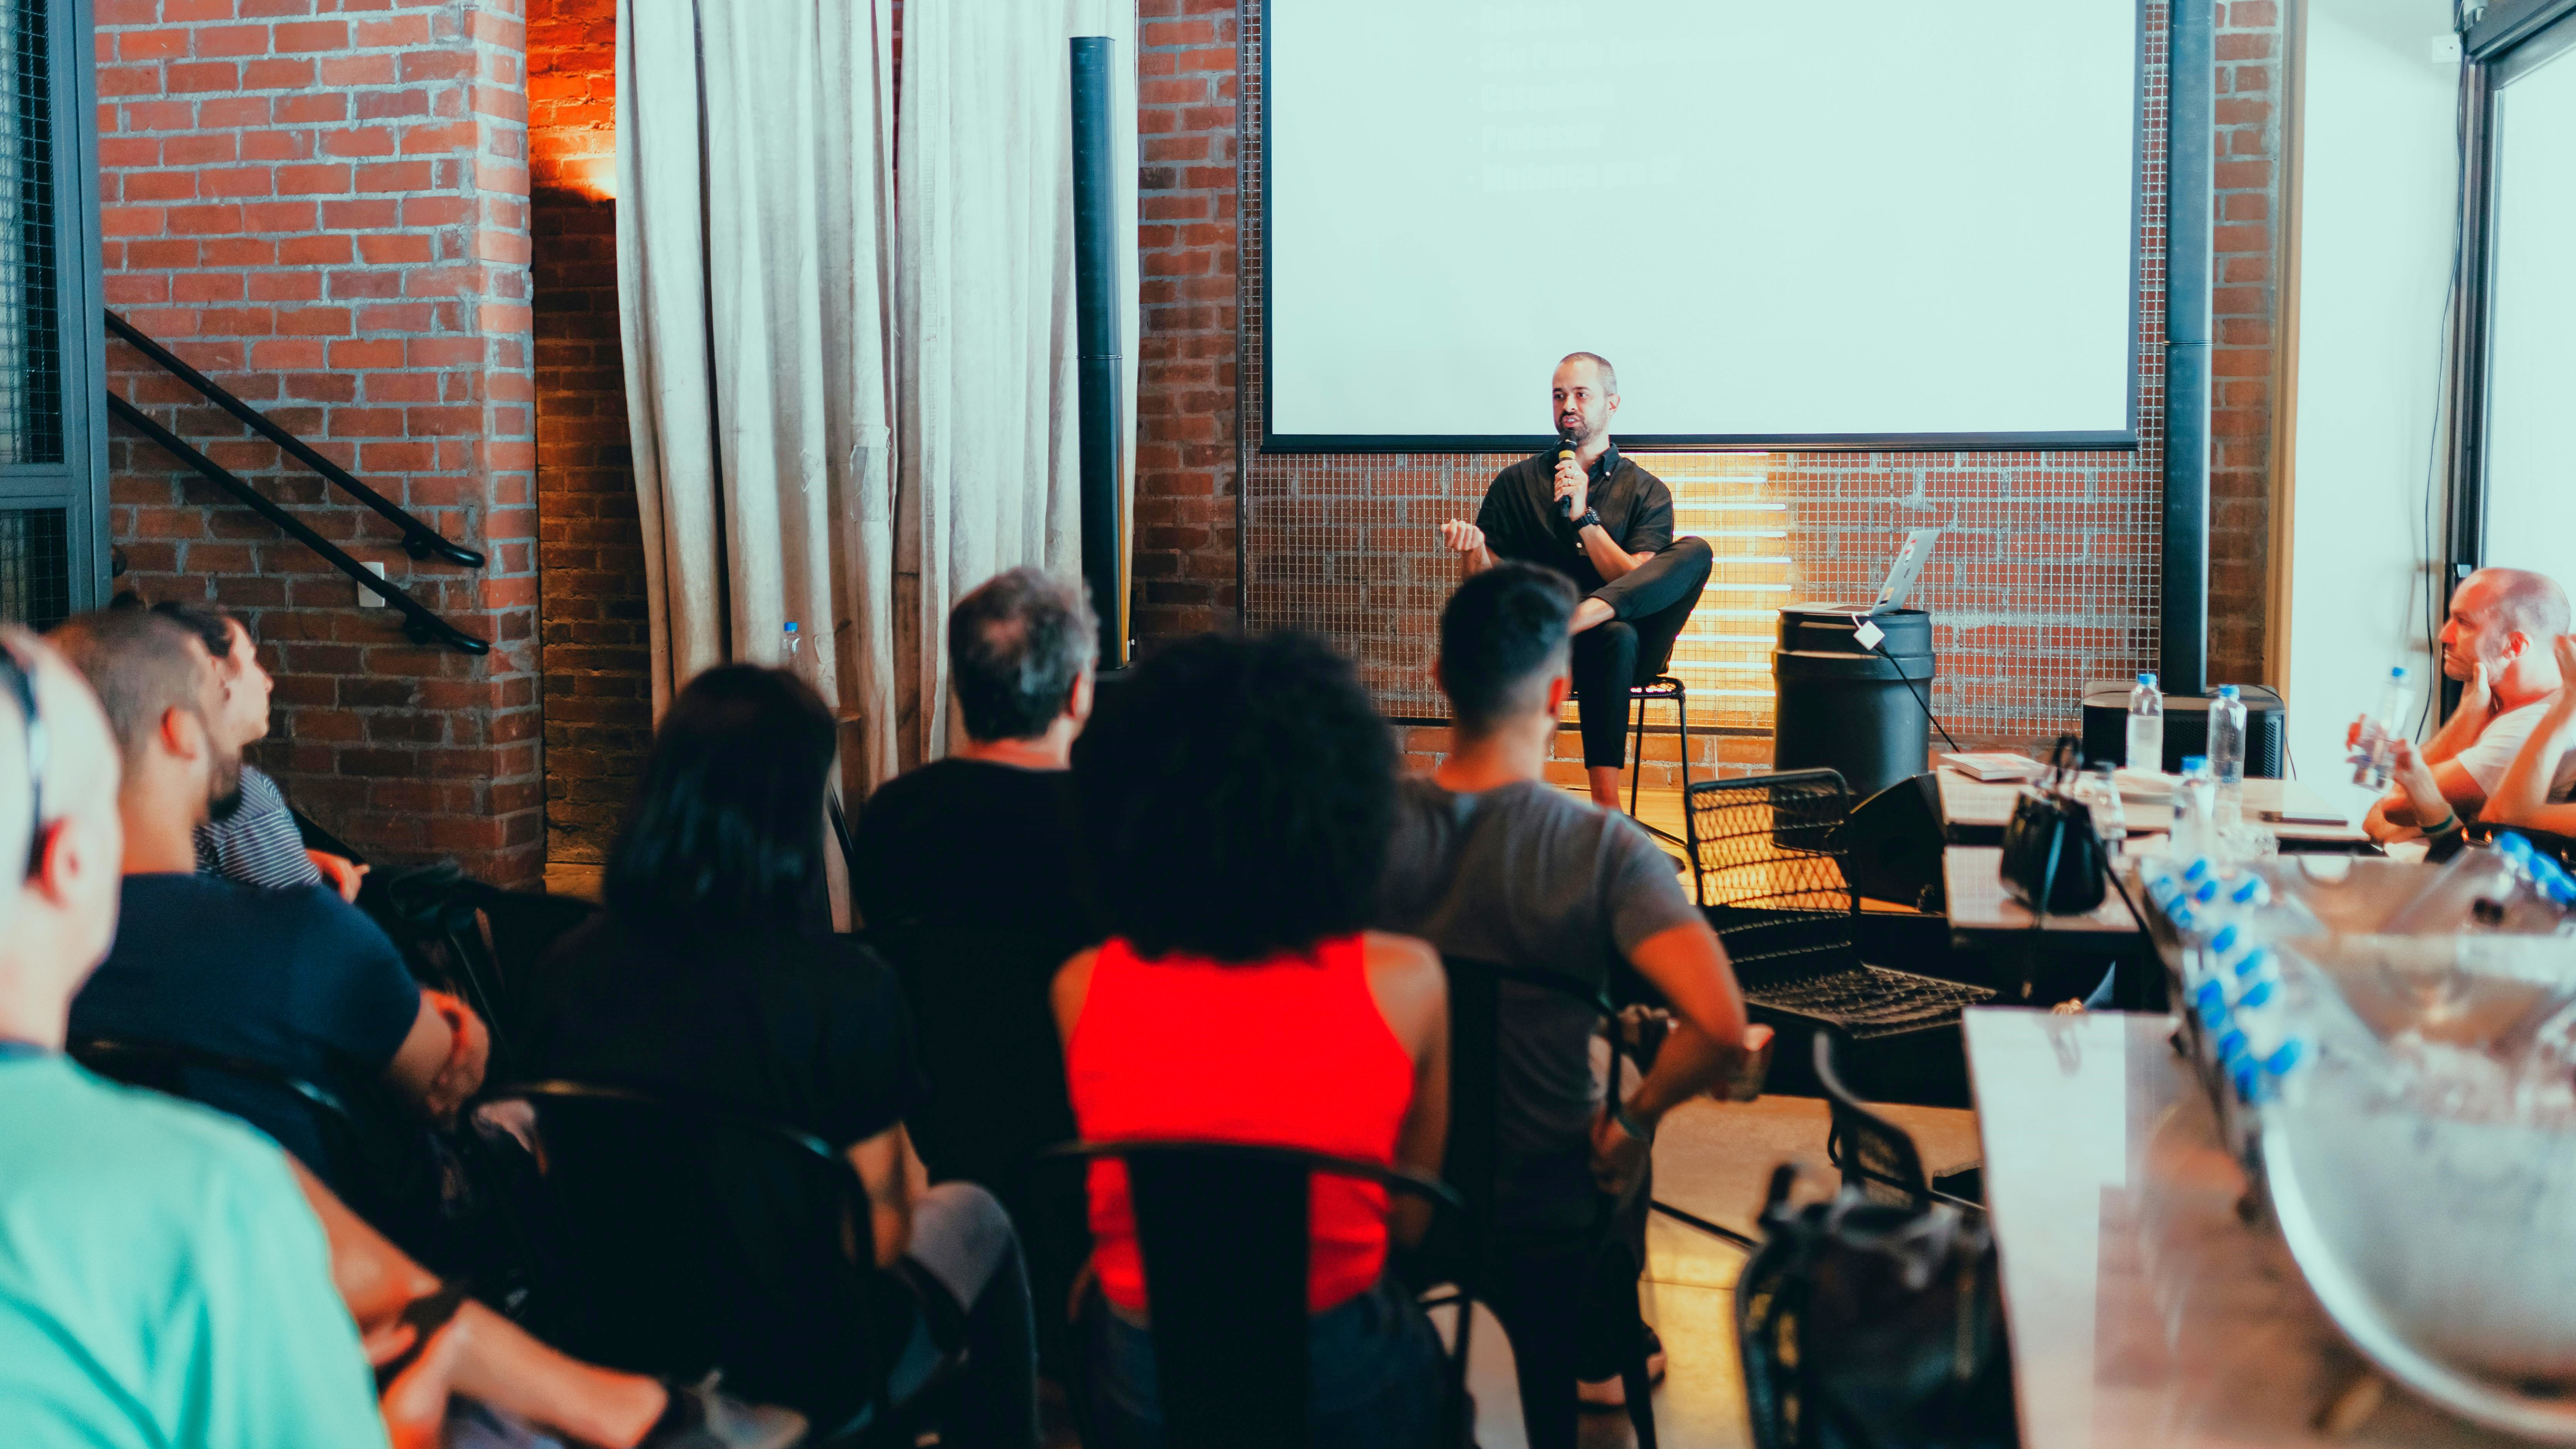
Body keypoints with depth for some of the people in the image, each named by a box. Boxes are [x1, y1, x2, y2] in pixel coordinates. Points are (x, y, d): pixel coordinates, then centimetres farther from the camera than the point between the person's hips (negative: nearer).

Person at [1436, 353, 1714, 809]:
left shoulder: (1646, 492, 11)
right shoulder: (1515, 484, 14)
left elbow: (1637, 583, -3)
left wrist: (1583, 516, -12)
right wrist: (1474, 549, -15)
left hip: (1627, 643, 1)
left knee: (1694, 552, -25)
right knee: (1618, 636, -37)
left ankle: (1579, 616, -43)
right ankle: (1605, 802, -40)